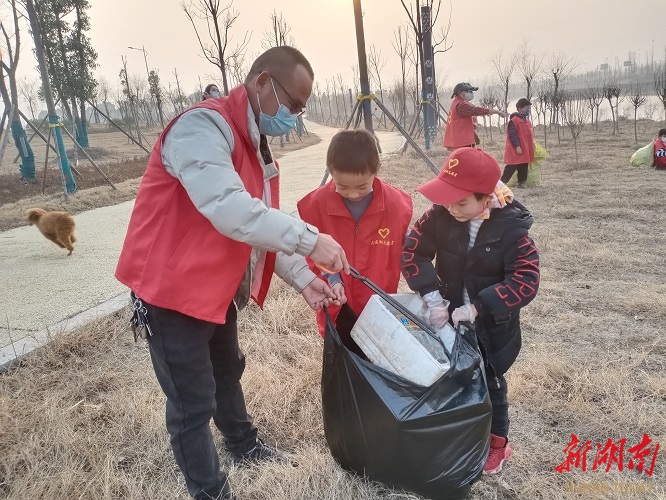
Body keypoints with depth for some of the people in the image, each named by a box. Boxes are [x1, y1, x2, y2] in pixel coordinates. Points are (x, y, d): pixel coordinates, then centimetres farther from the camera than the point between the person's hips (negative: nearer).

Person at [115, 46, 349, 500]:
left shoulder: (256, 144, 9)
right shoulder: (204, 127, -23)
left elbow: (262, 225, 7)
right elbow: (231, 212, -38)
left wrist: (302, 279, -3)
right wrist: (309, 239, -32)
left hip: (218, 289, 10)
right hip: (173, 291, -10)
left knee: (227, 372, 27)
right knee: (193, 402, 3)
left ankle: (244, 447, 50)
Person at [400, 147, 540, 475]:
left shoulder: (510, 229, -21)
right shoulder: (440, 216, -15)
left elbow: (526, 281, -23)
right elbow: (412, 251, -11)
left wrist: (478, 307, -29)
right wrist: (433, 297, -21)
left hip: (492, 325, -3)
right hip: (448, 317, 3)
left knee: (489, 382, 13)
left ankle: (497, 442, 37)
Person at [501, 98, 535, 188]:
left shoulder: (527, 121, 15)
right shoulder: (514, 121, -14)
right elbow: (512, 135, -18)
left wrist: (531, 148, 20)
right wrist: (517, 146, -21)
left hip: (525, 151, 9)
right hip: (516, 151, -9)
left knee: (523, 167, 13)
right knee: (511, 168, -9)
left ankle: (522, 182, 21)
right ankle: (502, 182, -5)